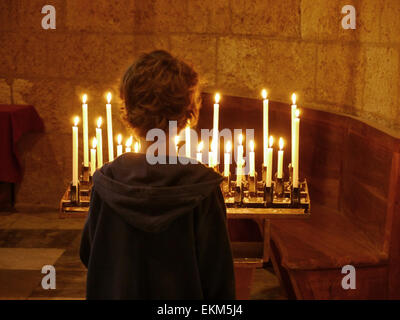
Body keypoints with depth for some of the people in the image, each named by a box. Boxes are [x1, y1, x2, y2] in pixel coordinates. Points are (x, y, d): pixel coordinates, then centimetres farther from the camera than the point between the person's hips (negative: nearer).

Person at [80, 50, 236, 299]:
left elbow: (89, 255, -1)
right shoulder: (202, 188, -21)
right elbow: (217, 272, -16)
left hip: (115, 292, 2)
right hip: (182, 293, -1)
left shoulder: (108, 181, -14)